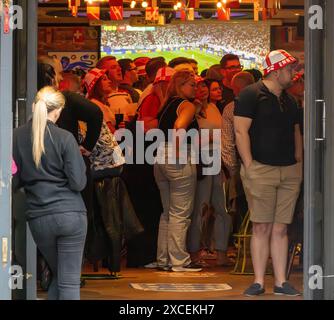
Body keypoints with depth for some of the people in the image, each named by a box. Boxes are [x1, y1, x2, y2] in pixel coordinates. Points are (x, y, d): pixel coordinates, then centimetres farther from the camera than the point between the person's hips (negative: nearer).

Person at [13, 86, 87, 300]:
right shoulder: (64, 138, -7)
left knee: (59, 276, 21)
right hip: (71, 213, -3)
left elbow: (14, 182, 5)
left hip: (39, 217, 3)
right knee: (70, 282, -1)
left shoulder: (18, 137, 1)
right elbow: (78, 183, -8)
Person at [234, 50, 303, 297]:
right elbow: (241, 131, -10)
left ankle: (281, 282, 7)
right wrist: (249, 165, -15)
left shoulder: (289, 101, 18)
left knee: (281, 229, 5)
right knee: (262, 228, -4)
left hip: (289, 172, 6)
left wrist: (299, 165, 14)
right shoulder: (252, 95, -4)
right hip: (261, 170, -6)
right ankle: (259, 282, 1)